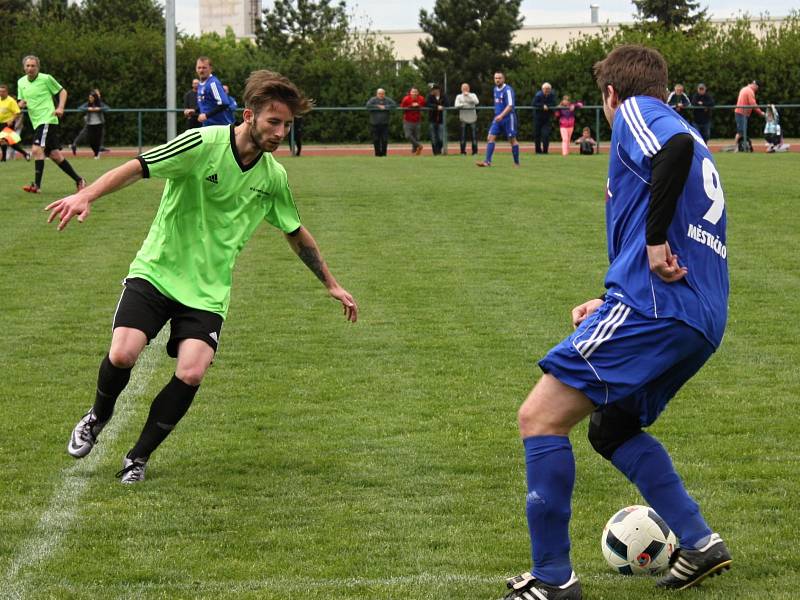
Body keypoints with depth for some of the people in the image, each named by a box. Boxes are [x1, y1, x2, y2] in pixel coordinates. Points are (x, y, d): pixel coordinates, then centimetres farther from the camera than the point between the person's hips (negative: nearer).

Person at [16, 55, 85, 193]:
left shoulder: (46, 79, -5)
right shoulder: (21, 82, 12)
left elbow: (62, 91, 4)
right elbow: (21, 102, 19)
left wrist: (60, 108, -10)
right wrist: (21, 103, -5)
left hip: (47, 119, -7)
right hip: (36, 123, 7)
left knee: (37, 149, -20)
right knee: (54, 154, 7)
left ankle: (37, 185, -22)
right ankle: (78, 180, 17)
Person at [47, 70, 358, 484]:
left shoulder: (274, 177, 3)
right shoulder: (204, 144, -14)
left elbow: (296, 233, 19)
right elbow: (138, 167, -19)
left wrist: (332, 285, 24)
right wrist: (86, 196, -34)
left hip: (208, 290, 3)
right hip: (156, 271, -3)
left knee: (191, 373, -17)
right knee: (122, 355, -20)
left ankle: (138, 457, 5)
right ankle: (98, 417, 16)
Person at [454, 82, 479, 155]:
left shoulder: (473, 95, 8)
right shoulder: (459, 97, 8)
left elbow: (477, 102, -11)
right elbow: (456, 105, -7)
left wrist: (468, 95, -13)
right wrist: (464, 105, -22)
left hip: (472, 119, 0)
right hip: (463, 119, 0)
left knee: (474, 136, -3)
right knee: (463, 136, -2)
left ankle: (475, 151, 4)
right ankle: (463, 151, 5)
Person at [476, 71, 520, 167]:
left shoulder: (508, 90, -14)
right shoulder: (496, 89, 11)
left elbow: (510, 106, -23)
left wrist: (501, 115, -35)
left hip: (508, 118, -7)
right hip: (498, 118, 7)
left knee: (512, 140, 2)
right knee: (490, 137, -5)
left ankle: (517, 163, 12)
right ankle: (487, 161, -8)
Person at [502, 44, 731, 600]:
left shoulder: (635, 111, 2)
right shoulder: (690, 140, 28)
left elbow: (677, 145, -23)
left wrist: (655, 237, -20)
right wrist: (612, 302, 30)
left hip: (652, 306, -10)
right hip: (702, 321, 10)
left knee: (540, 416, -8)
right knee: (611, 429, 27)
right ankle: (699, 542, 20)